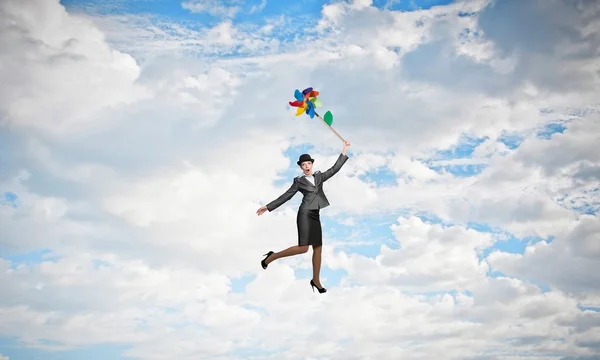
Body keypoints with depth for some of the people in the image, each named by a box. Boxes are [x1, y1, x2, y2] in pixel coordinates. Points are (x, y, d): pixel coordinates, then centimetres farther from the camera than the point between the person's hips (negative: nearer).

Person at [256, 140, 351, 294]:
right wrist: (268, 207, 1)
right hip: (305, 214, -6)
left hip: (315, 216, 6)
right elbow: (286, 196, 5)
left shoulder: (319, 176, 17)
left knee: (318, 248, 3)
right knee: (303, 248, -15)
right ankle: (271, 257, -2)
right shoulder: (299, 181, 5)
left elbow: (335, 169, 15)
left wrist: (344, 151, 12)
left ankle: (315, 280, 10)